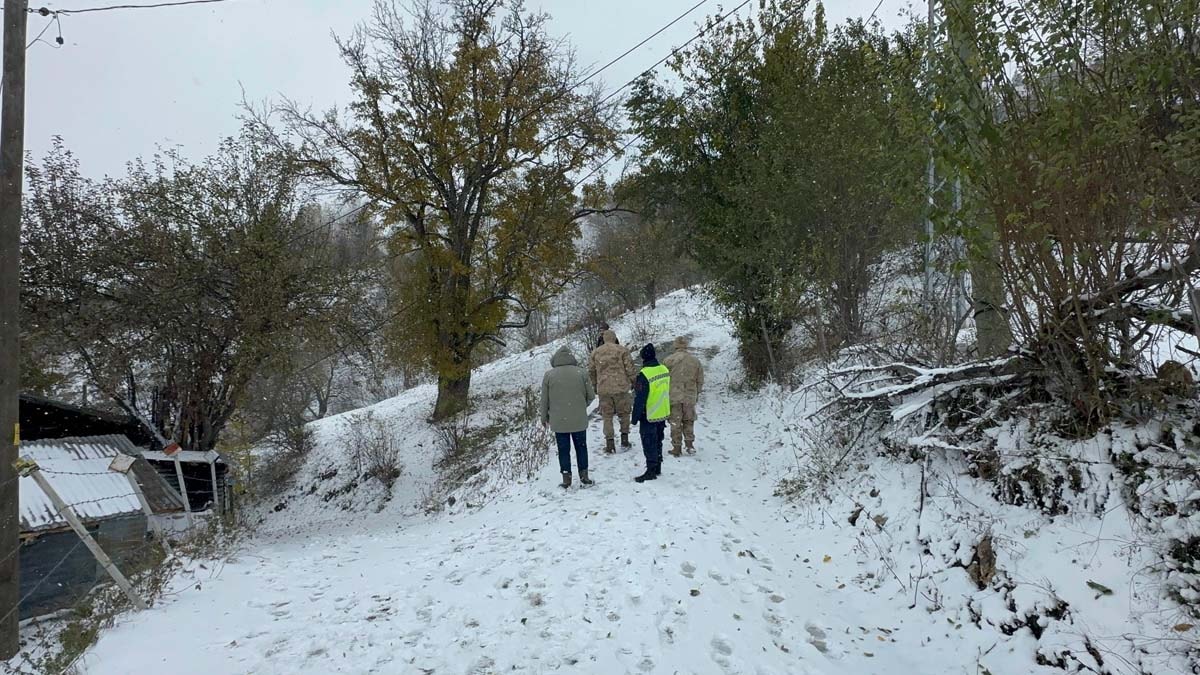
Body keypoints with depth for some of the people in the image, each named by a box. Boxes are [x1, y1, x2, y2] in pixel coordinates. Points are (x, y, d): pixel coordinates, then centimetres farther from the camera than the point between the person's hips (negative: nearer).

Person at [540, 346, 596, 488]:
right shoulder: (581, 373, -5)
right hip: (579, 420, 1)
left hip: (558, 421, -1)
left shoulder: (549, 375, -6)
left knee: (563, 450, 10)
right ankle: (584, 475, 18)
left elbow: (544, 399, 1)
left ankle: (566, 478, 12)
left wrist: (544, 417, 15)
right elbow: (591, 395, 1)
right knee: (581, 447, 16)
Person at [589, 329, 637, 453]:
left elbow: (591, 371, 12)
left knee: (607, 416, 9)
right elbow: (630, 368, -5)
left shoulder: (595, 353, 7)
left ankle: (609, 442, 5)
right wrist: (634, 381, 6)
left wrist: (594, 385, 25)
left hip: (603, 389, 2)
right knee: (624, 413, 14)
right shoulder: (622, 350, -2)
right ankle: (624, 439, 15)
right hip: (621, 387, -2)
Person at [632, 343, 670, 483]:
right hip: (663, 414, 7)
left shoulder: (644, 375, -22)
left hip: (649, 416, -7)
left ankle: (651, 471, 7)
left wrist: (635, 417, -9)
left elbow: (640, 399, -19)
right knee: (658, 442, 18)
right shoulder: (664, 370, 1)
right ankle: (657, 467, 28)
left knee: (649, 444, 2)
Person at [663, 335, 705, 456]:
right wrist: (696, 394, 22)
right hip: (690, 397, 3)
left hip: (673, 396, -3)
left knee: (675, 423, 5)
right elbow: (700, 380, 9)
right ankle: (690, 445, 13)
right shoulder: (695, 360, 3)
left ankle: (677, 447, 9)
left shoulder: (669, 360, -7)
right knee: (688, 421, 17)